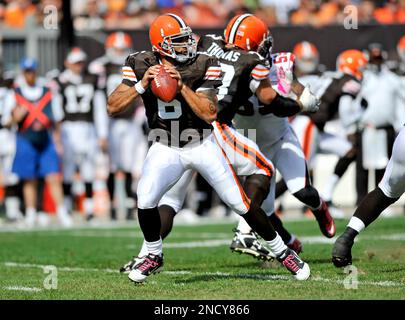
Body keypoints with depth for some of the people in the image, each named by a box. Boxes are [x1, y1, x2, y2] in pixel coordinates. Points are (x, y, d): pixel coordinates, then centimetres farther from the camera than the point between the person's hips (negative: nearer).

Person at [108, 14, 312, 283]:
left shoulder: (203, 66, -17)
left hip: (203, 144, -1)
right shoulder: (141, 65, -11)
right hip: (166, 148, 1)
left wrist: (182, 86, -33)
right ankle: (154, 255, 9)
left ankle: (282, 251, 15)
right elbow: (113, 107, -14)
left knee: (240, 202, -2)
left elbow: (210, 113, -23)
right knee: (146, 200, -17)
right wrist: (141, 85, -28)